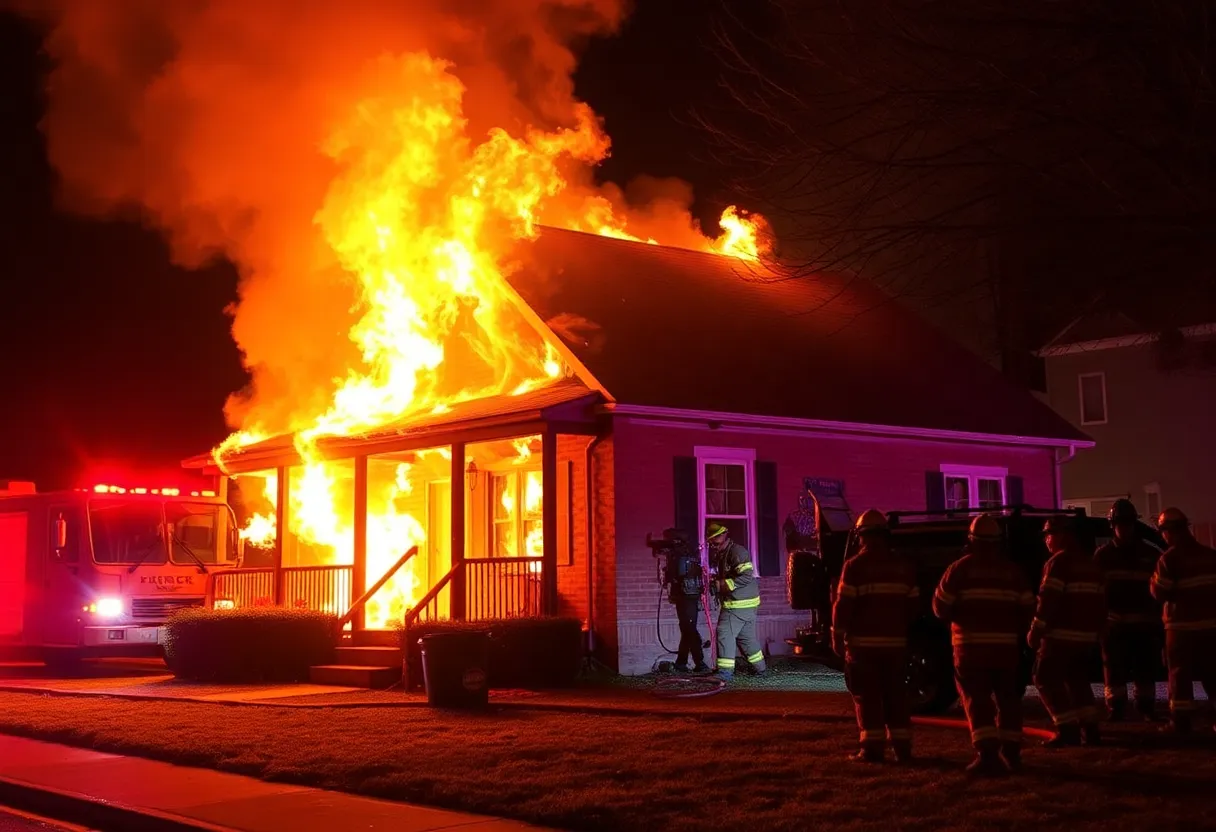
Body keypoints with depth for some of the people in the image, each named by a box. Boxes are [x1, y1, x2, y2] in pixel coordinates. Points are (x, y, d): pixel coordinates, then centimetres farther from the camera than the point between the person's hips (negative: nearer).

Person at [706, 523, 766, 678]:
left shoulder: (737, 552, -16)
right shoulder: (722, 555, 15)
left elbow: (747, 576, -26)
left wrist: (724, 584, -23)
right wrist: (717, 582, 7)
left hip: (740, 604, -10)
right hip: (744, 603, 10)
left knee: (725, 633, -11)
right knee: (746, 636, 17)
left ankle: (725, 670, -9)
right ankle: (760, 667, 26)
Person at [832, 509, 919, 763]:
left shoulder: (855, 565, -8)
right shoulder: (904, 566, 8)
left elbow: (843, 606, -11)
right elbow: (914, 606, 9)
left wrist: (837, 637, -2)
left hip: (864, 643, -4)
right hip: (896, 642, 4)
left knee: (867, 698, 1)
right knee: (896, 696, 12)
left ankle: (872, 748, -1)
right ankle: (902, 747, 12)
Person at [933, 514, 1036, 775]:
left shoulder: (961, 568, -3)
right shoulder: (1012, 570, 6)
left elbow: (941, 607, -2)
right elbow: (1027, 608, 6)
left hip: (973, 645, -3)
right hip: (1006, 645, 3)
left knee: (977, 700, -3)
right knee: (1008, 698, 16)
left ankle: (987, 754, -15)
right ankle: (1011, 752, 18)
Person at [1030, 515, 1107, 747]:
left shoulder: (1059, 562, -11)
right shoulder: (1090, 564, 17)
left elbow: (1049, 600, -18)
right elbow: (1100, 601, 20)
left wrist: (1036, 630, -13)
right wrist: (1096, 629, 26)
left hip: (1062, 633, -9)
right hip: (1085, 634, 9)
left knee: (1046, 679, -1)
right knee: (1076, 678, 20)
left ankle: (1068, 729, -8)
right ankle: (1090, 728, 13)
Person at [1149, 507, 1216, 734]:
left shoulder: (1170, 558, -12)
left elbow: (1160, 593, -10)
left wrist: (1154, 581, 8)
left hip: (1183, 624, -6)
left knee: (1180, 673, 0)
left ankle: (1181, 721, -1)